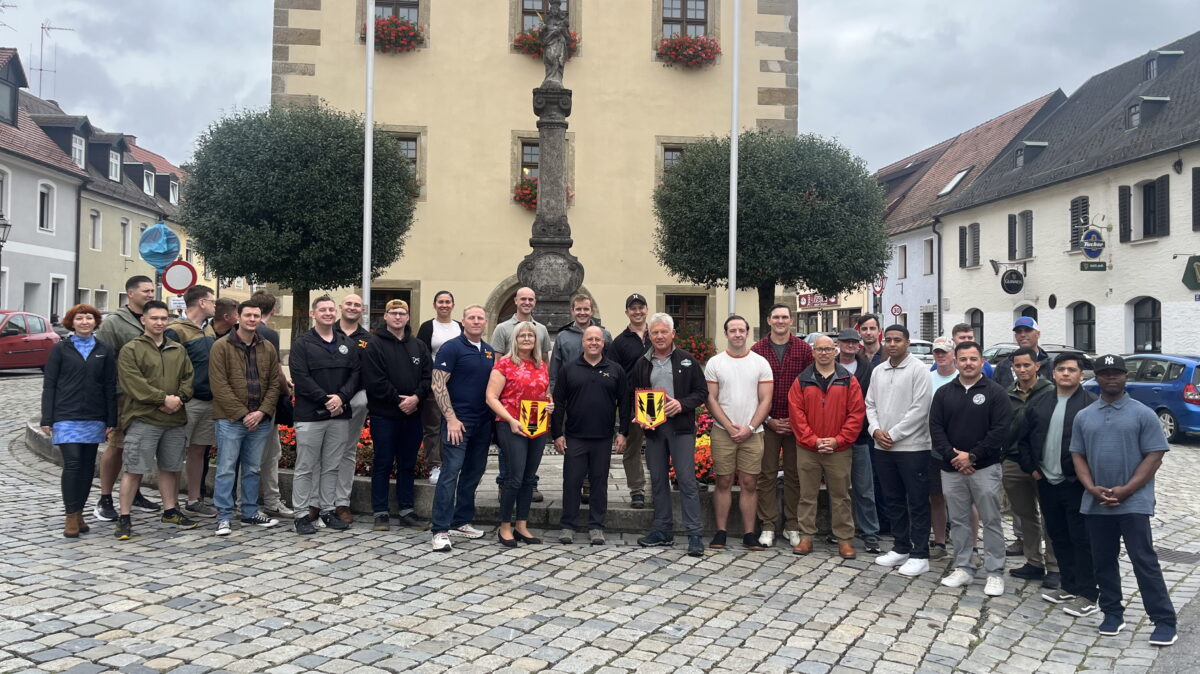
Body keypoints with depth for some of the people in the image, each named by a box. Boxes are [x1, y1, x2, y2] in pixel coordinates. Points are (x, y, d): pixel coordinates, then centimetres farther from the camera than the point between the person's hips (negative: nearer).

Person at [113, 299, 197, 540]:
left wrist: (180, 398, -8)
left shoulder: (178, 350, 16)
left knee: (171, 467, 14)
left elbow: (188, 377, 12)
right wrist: (163, 398, -16)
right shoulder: (131, 350, -2)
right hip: (142, 419, -5)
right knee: (134, 469, -4)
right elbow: (133, 383, -12)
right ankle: (124, 518, 5)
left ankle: (170, 511, 27)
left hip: (174, 420, 6)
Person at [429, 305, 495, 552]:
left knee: (474, 473, 12)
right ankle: (440, 530, -6)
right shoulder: (451, 348, -7)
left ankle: (461, 522, 23)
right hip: (458, 421, -7)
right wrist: (451, 418, -17)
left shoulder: (490, 352, 13)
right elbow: (438, 386, -12)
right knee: (451, 472, -9)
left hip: (482, 423, 7)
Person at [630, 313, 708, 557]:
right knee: (658, 480, 10)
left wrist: (682, 404, -14)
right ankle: (662, 531, 20)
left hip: (681, 428, -4)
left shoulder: (687, 360, 2)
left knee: (687, 480, -6)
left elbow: (702, 392, 2)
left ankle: (695, 535, -3)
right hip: (653, 428, 4)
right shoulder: (642, 364, 11)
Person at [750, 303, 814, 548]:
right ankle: (768, 526, 12)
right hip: (767, 423, 0)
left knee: (794, 475, 7)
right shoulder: (757, 350, 1)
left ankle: (792, 526, 16)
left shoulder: (804, 349, 2)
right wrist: (768, 419, -5)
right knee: (766, 475, 4)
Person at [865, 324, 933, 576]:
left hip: (912, 447, -6)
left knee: (917, 503, 1)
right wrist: (875, 430, -4)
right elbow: (871, 404, 14)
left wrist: (893, 435, -13)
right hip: (882, 448, 7)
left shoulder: (918, 370, -9)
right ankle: (901, 548, 25)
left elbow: (919, 409, -14)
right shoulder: (878, 371, 12)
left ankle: (919, 555, 7)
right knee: (893, 501, 14)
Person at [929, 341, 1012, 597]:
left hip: (985, 468, -3)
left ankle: (995, 573, 9)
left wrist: (972, 456, -14)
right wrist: (952, 456, -10)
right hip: (951, 469, 3)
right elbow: (936, 427, 3)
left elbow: (1000, 429, -9)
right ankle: (963, 568, 19)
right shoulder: (944, 393, 8)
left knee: (991, 521, 1)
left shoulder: (996, 392, -2)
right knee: (958, 520, 10)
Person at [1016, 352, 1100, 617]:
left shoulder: (1092, 404, -7)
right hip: (1047, 483, 6)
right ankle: (1069, 586, 26)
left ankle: (1087, 594, 8)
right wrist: (1031, 468, 7)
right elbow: (1023, 439, 15)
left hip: (1077, 485, -6)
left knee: (1082, 540, 0)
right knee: (1058, 538, 14)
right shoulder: (1038, 404, 10)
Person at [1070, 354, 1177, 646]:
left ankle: (1164, 621, 4)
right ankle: (1112, 613, 23)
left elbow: (1154, 457, -7)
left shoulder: (1143, 414, -3)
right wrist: (1092, 488, -7)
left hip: (1133, 503, -4)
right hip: (1095, 504, 4)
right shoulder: (1083, 417, 9)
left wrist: (1125, 490, -15)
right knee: (1103, 562, 11)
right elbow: (1078, 456, 10)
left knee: (1144, 561, -4)